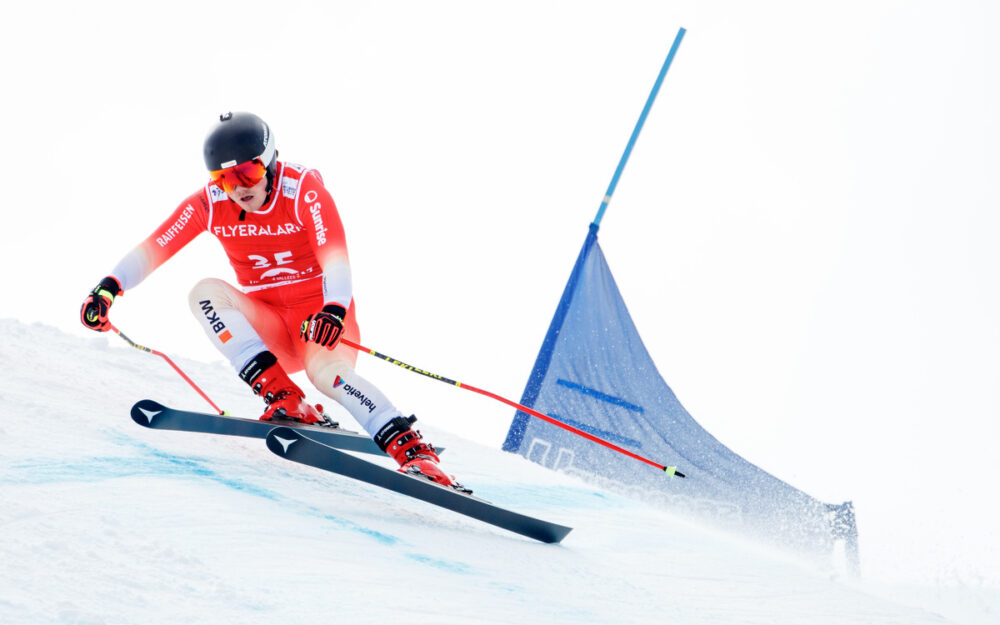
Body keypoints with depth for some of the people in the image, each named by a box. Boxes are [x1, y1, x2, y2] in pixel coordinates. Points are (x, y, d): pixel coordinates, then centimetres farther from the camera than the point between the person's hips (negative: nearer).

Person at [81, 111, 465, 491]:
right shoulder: (209, 204, -5)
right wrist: (109, 287, -23)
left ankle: (412, 450, -41)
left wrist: (334, 310, -44)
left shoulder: (304, 190, -15)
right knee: (206, 292, -23)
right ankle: (283, 399, -31)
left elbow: (335, 258, -26)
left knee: (326, 370, -37)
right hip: (268, 326, 5)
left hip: (321, 316, -4)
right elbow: (153, 249, -6)